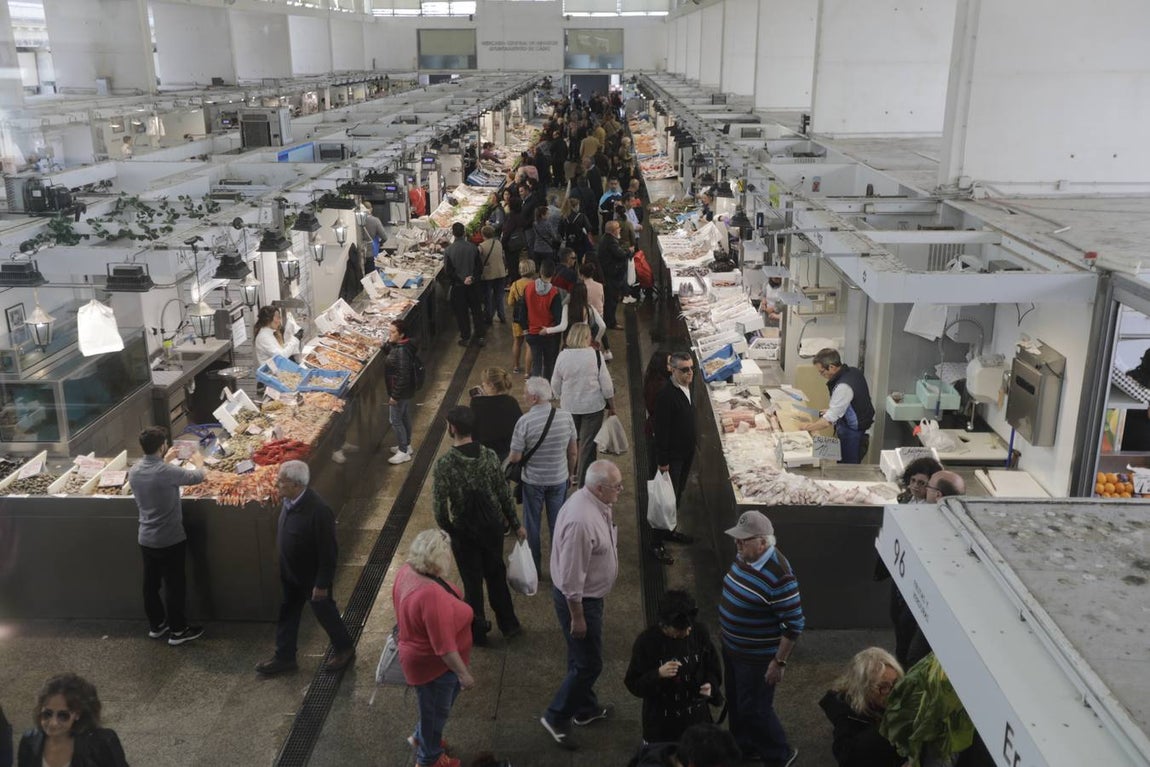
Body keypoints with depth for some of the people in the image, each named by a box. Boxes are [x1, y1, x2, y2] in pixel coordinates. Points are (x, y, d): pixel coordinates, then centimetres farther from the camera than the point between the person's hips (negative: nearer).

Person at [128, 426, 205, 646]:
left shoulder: (134, 471, -5)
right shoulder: (167, 472, -26)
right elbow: (197, 477, -8)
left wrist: (165, 460, 29)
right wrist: (199, 462, 13)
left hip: (146, 539, 7)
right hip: (170, 540, -7)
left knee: (151, 583, 19)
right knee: (175, 585, 7)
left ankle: (156, 625, 34)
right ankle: (178, 631, 17)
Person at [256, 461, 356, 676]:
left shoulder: (318, 510, -34)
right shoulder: (287, 500, -10)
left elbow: (328, 551, -26)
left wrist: (322, 584, -19)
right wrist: (283, 568, 17)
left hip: (312, 575, -7)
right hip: (289, 571, 7)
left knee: (324, 612, 14)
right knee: (287, 615, 20)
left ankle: (345, 649, 37)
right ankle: (284, 657, 38)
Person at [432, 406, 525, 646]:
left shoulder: (443, 464, -22)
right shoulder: (489, 455, -11)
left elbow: (440, 505, -17)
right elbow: (504, 493, -5)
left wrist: (445, 530, 2)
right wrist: (515, 524, 7)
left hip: (464, 532, -3)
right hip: (493, 526, 3)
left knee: (472, 581, 14)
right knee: (496, 575, 22)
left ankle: (478, 632, 29)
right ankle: (509, 625, 33)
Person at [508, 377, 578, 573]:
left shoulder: (524, 422, -23)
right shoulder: (566, 417, -13)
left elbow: (515, 457, -17)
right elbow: (573, 452, -3)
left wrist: (506, 461, 6)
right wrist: (570, 473, 13)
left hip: (533, 481, -2)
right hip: (559, 479, 3)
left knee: (532, 524, 16)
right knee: (557, 523, 18)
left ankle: (533, 567, 30)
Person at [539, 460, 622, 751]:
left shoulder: (596, 503, -3)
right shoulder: (582, 521, -34)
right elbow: (571, 576, -28)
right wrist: (577, 616, -20)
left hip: (590, 594, 9)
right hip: (578, 599, -9)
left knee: (584, 659, 24)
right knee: (588, 664, 4)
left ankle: (587, 709, 42)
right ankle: (556, 718, 20)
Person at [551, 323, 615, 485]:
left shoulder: (562, 356, -7)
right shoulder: (596, 355, -14)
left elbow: (555, 385, 3)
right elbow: (606, 385, -10)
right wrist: (612, 406, 3)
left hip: (569, 406, 3)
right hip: (593, 406, -3)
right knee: (588, 443, 6)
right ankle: (584, 482, 11)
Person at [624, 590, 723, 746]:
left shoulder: (699, 632, -11)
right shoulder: (647, 641, -19)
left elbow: (713, 669, 2)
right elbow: (634, 685, -15)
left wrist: (711, 685, -18)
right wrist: (658, 674, -31)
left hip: (697, 717, 3)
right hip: (661, 721, -3)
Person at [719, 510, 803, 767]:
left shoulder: (779, 576, -31)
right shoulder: (744, 558, -5)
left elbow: (794, 624, -25)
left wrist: (779, 662, -20)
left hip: (757, 657, -8)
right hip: (732, 648, 8)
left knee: (753, 709, 8)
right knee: (735, 701, 24)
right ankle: (743, 746, 46)